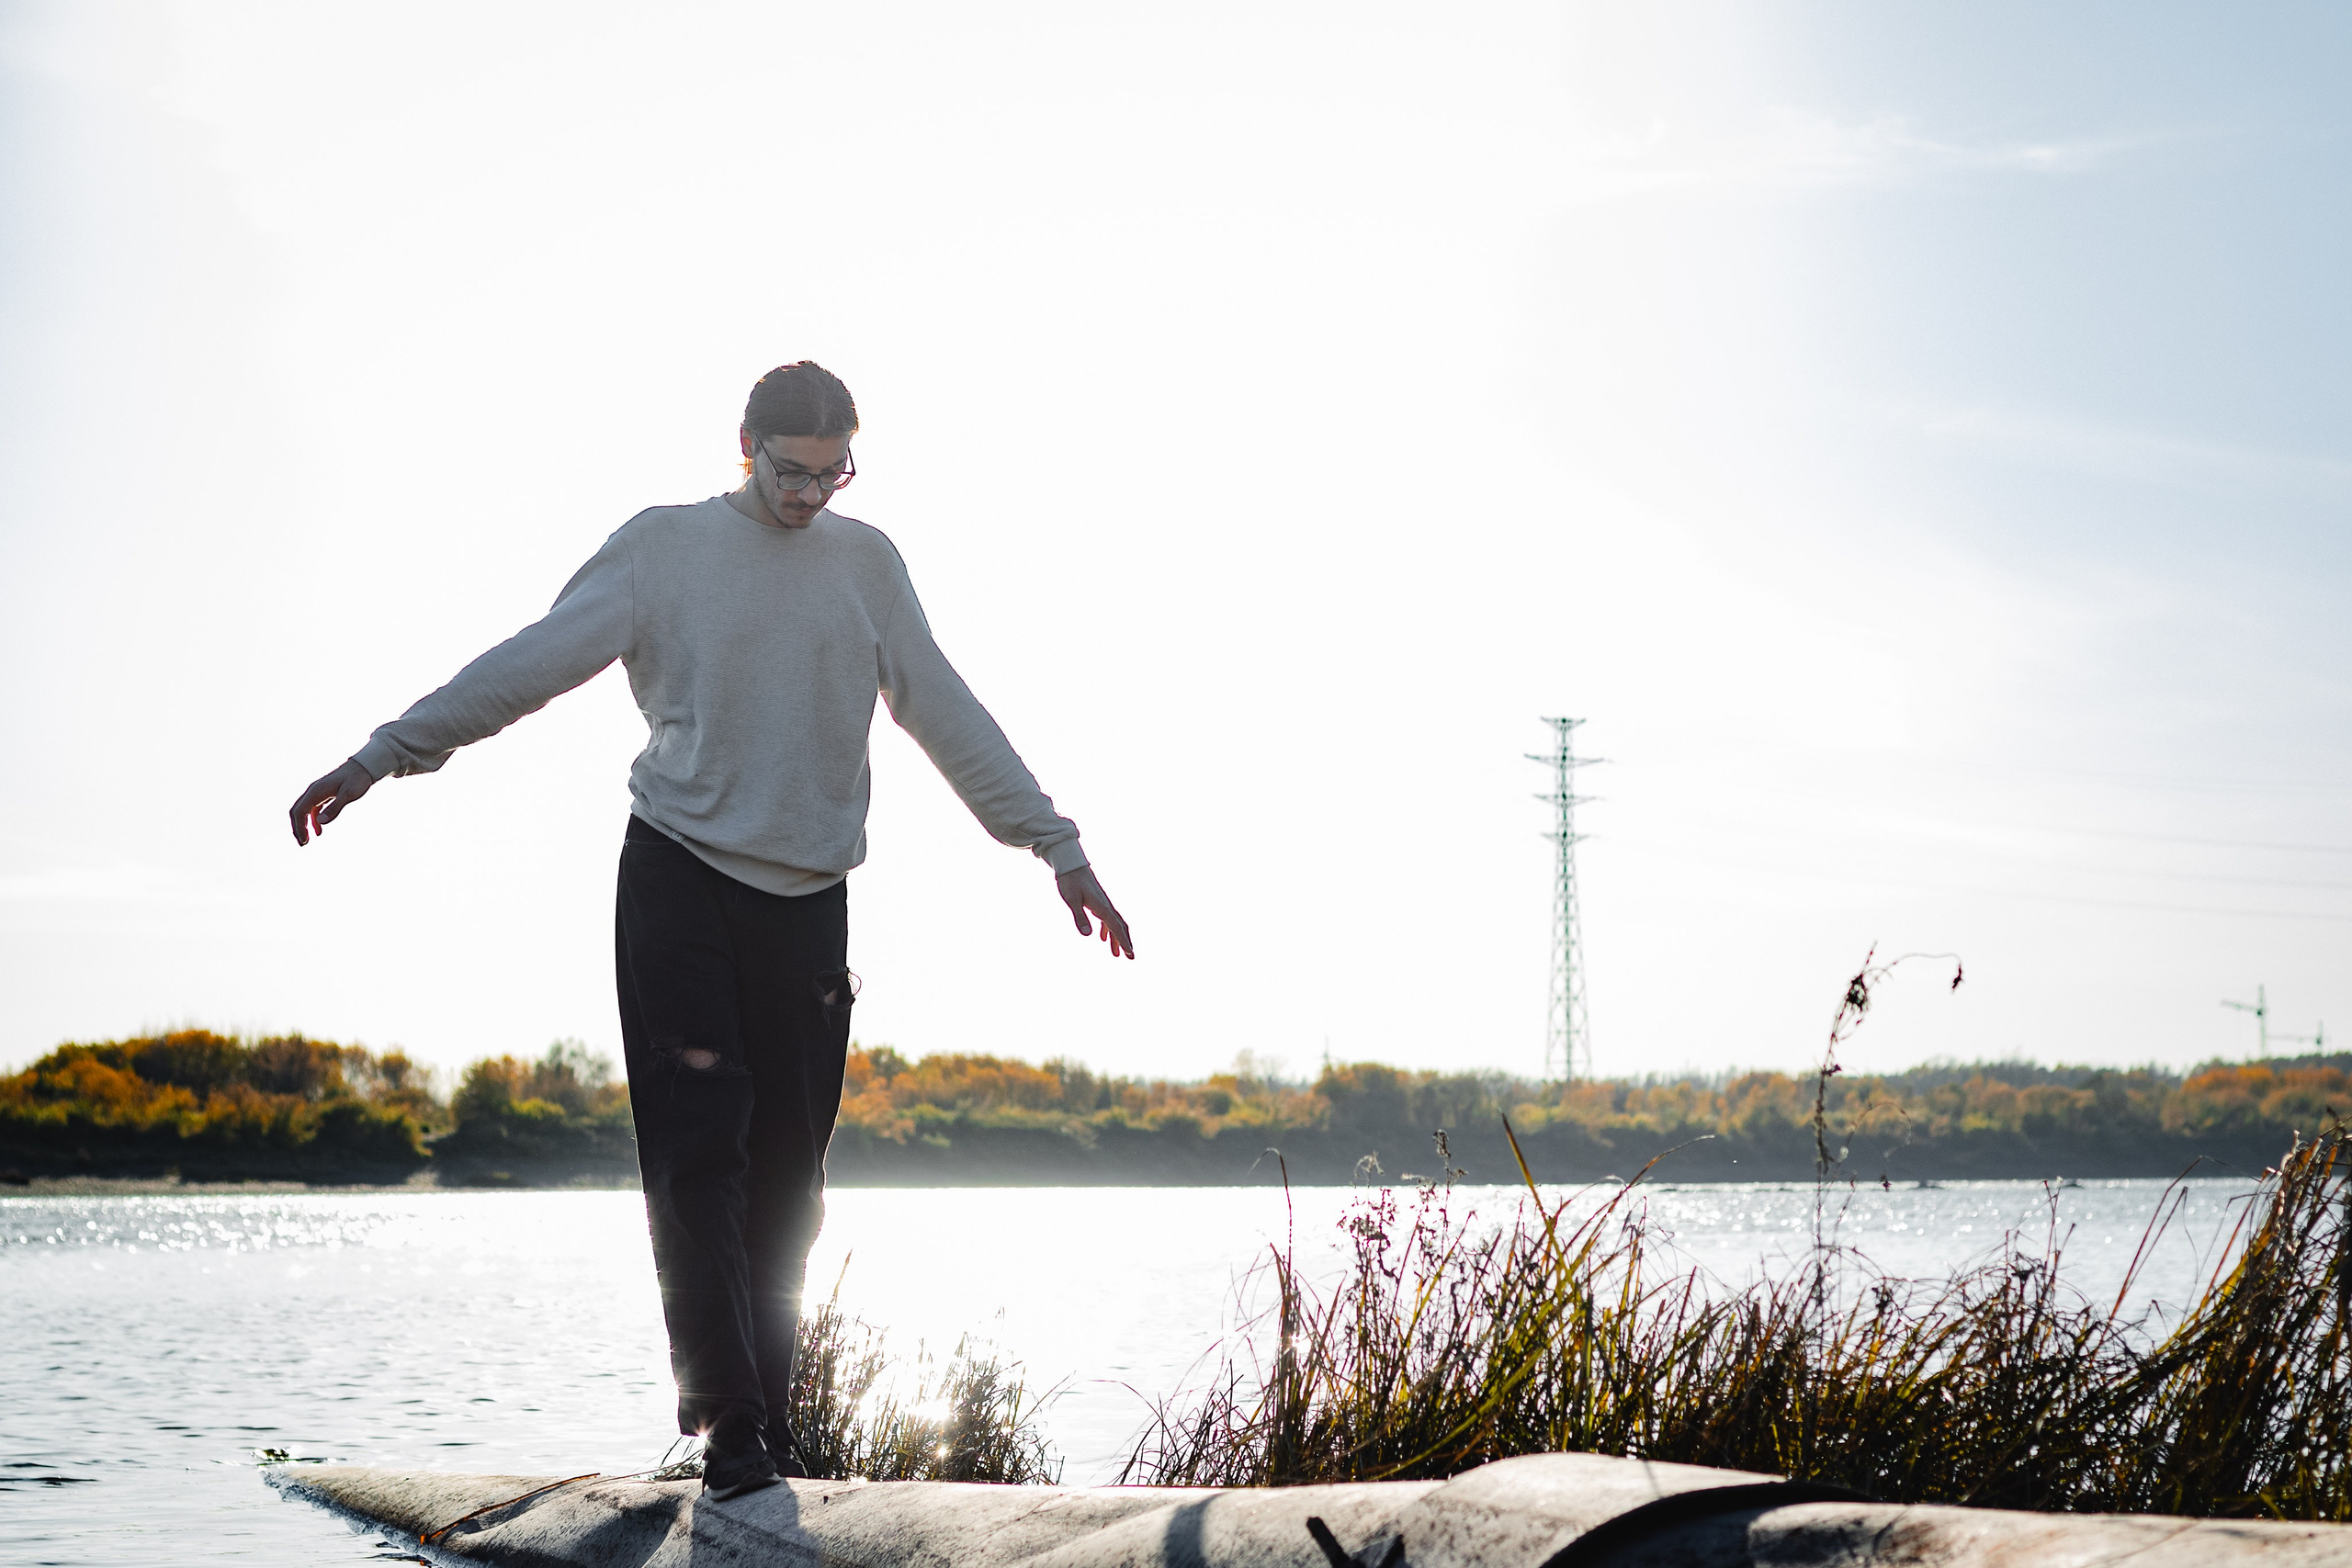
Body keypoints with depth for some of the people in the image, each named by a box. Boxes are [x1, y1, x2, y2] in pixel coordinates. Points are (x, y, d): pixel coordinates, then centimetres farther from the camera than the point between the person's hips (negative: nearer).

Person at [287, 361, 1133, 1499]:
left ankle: (768, 1418, 9)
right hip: (678, 879, -2)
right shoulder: (663, 547, 4)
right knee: (699, 1148, -11)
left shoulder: (866, 563, 12)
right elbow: (530, 664, 1)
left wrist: (1058, 847, 13)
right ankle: (729, 1420, -11)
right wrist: (383, 755, -7)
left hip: (808, 896, 3)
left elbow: (948, 717, 15)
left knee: (784, 1172, 1)